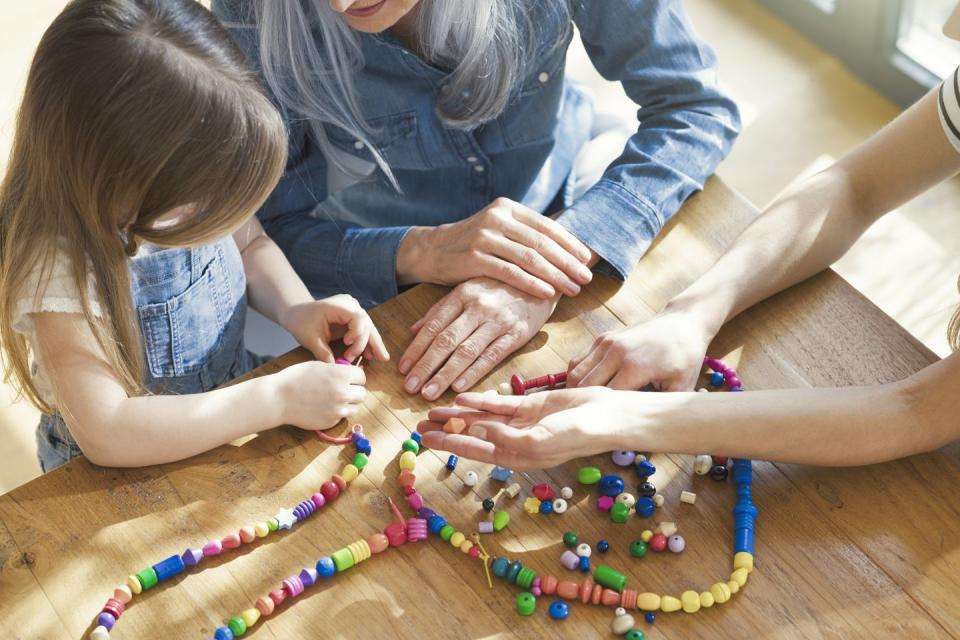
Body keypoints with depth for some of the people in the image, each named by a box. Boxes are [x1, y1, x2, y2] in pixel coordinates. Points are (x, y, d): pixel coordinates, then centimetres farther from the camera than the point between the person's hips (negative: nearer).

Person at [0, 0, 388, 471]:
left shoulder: (190, 191, -12)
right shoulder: (61, 267, -28)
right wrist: (279, 400, -30)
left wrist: (296, 309, -11)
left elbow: (250, 243, 9)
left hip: (232, 403, 6)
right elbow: (107, 433, -31)